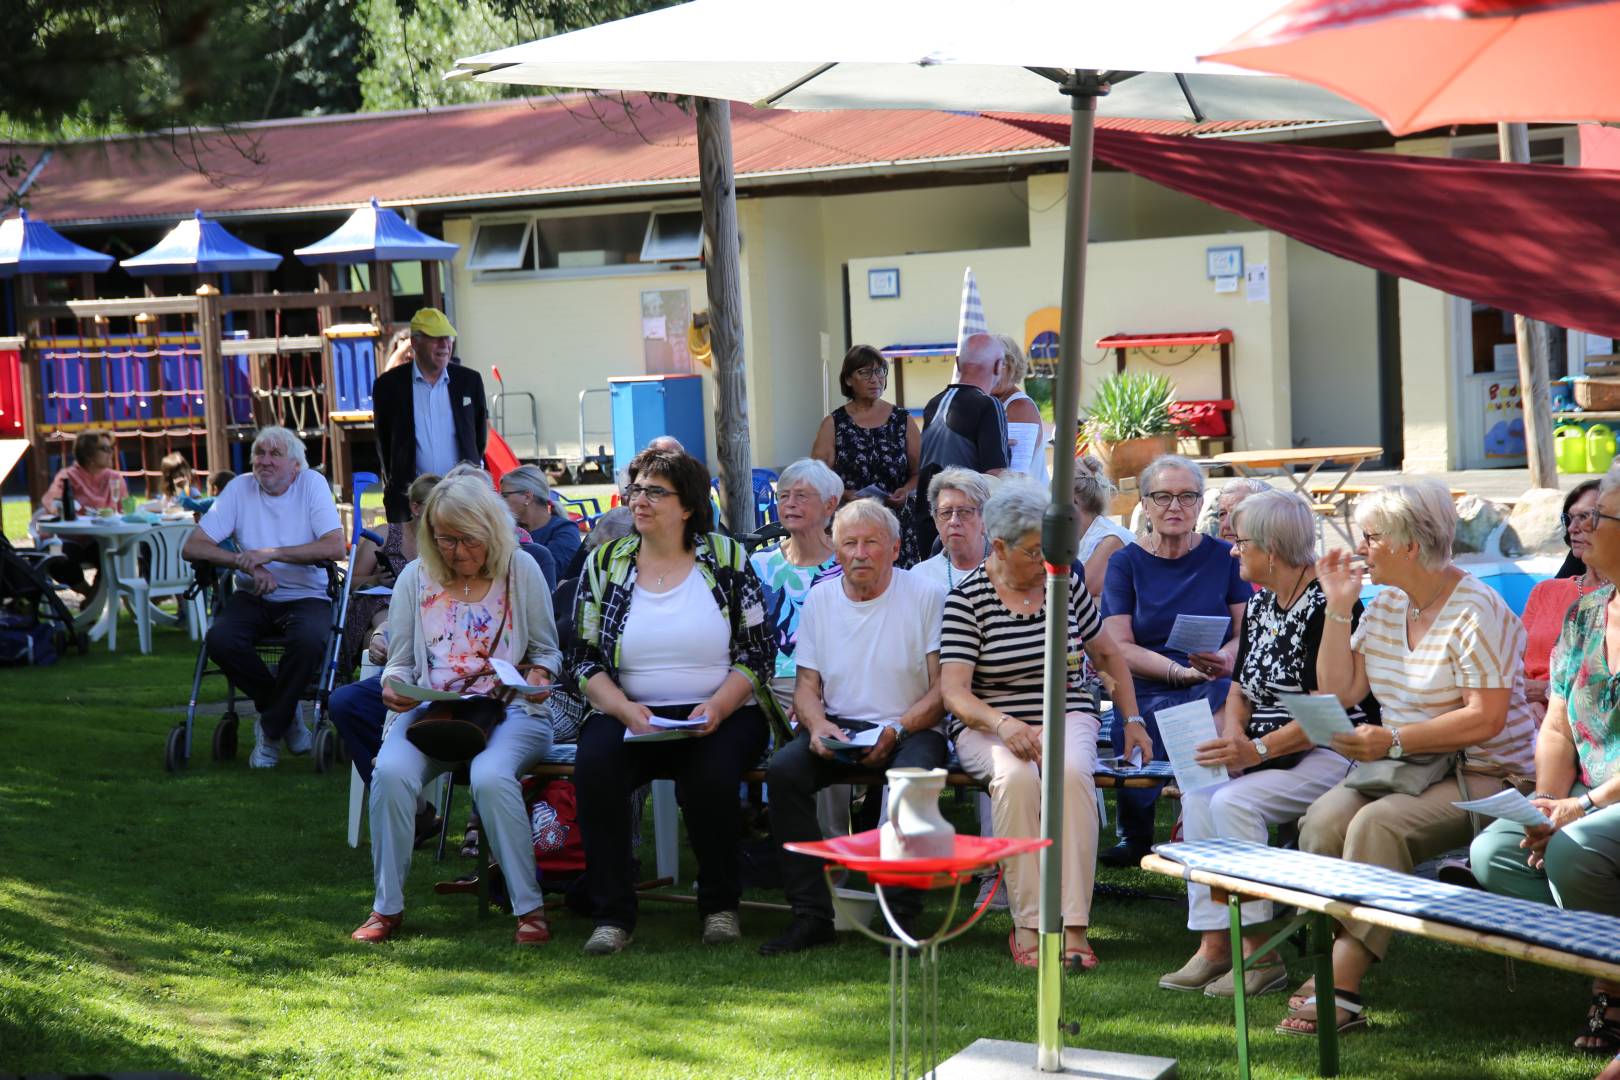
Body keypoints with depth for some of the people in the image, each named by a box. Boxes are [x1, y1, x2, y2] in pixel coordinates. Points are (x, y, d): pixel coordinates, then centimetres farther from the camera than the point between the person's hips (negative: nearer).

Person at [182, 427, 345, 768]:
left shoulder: (312, 484, -4)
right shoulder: (240, 488, 0)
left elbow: (335, 548, -18)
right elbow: (192, 547, -6)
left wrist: (271, 554, -23)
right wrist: (246, 563, -20)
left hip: (305, 598, -2)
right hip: (253, 598, 2)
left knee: (309, 640, -35)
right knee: (220, 640, -29)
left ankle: (269, 729, -10)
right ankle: (287, 714, -4)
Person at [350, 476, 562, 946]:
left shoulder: (521, 571, 6)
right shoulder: (415, 578, 11)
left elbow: (547, 650, 12)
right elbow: (400, 661, 14)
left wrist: (538, 674, -11)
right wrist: (394, 687, -10)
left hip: (510, 710, -2)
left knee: (491, 776, -36)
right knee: (391, 771, -30)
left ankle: (529, 908, -24)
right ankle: (386, 907, -16)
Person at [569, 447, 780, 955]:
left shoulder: (727, 557, 3)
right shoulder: (605, 563, 8)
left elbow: (757, 651, 1)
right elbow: (584, 660, 5)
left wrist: (716, 708, -15)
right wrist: (627, 709, -13)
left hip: (721, 714, -2)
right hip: (630, 713, 2)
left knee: (710, 774, -33)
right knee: (594, 764, -30)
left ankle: (720, 905, -9)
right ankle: (611, 915, -20)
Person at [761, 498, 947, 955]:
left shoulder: (925, 596, -1)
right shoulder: (820, 600, 11)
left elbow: (944, 690, -5)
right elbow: (807, 685, 12)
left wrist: (896, 731, -18)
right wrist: (818, 726, -11)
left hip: (909, 728, -3)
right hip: (838, 726, 4)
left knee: (912, 778, -37)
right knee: (783, 771, -26)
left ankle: (903, 917, -25)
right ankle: (811, 915, -22)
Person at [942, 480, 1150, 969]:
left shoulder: (1066, 584, 7)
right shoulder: (967, 599, -4)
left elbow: (1108, 654, 21)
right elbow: (954, 693, -12)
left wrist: (1132, 722, 13)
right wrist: (1006, 725, -28)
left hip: (1067, 718, 2)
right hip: (990, 727, -2)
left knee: (1072, 772, -32)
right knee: (1016, 776, -36)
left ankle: (1074, 927, -35)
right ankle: (1026, 925, -30)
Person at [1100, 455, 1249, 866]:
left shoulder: (1223, 556, 12)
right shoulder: (1125, 563, 10)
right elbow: (1120, 647, 1)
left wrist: (1224, 659, -17)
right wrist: (1181, 671, -14)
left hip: (1213, 689, 1)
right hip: (1146, 693, -1)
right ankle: (1134, 842, 1)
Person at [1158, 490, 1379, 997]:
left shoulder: (1327, 604, -14)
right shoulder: (1259, 603, 14)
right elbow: (1241, 689, 19)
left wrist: (1258, 750, -24)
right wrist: (1234, 736, -2)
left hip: (1330, 753, -9)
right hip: (1268, 753, 9)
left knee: (1232, 802, -27)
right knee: (1197, 798, -15)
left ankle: (1258, 955, -22)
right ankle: (1213, 946, -17)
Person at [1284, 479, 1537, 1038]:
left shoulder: (1476, 612, -11)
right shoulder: (1385, 606, 13)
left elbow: (1485, 719, -19)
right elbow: (1337, 692, 10)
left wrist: (1394, 741, -24)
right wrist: (1339, 609, 3)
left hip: (1481, 777, -7)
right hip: (1401, 769, 7)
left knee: (1377, 825, -32)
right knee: (1322, 820, -23)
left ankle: (1341, 988, -33)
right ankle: (1326, 968, -25)